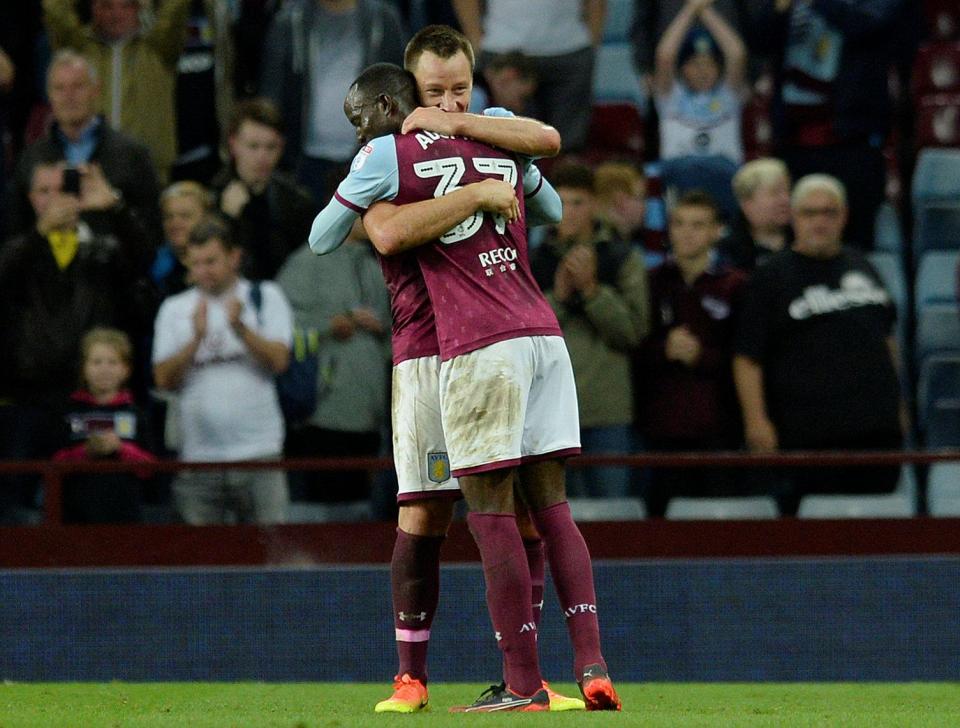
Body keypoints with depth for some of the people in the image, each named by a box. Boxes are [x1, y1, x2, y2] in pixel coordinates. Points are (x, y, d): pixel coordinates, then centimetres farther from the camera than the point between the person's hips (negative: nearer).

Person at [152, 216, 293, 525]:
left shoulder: (266, 297, 8)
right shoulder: (175, 309, 13)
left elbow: (278, 360, -4)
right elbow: (164, 379, 3)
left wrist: (240, 328, -16)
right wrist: (196, 339, -10)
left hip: (258, 451, -2)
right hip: (200, 457, 2)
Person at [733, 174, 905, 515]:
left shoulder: (859, 266, 17)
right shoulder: (771, 276, 0)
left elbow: (887, 336, 27)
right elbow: (747, 357, -4)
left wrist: (897, 403, 23)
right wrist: (756, 420, -13)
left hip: (877, 427, 5)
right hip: (809, 433, -5)